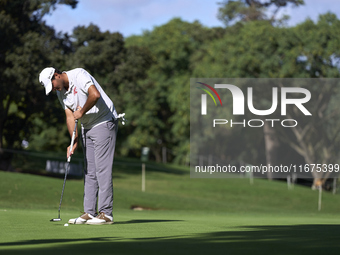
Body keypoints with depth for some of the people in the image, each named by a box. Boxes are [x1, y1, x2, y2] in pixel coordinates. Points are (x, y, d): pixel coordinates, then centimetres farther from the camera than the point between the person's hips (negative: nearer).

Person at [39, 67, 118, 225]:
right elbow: (70, 117, 6)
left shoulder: (79, 75, -16)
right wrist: (74, 142, -5)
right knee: (89, 171, 6)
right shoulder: (61, 93, 9)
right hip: (87, 128, 9)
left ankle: (106, 213, -11)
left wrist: (81, 112, -17)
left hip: (104, 123, -9)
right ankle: (90, 213, 8)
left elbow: (95, 94, -31)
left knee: (102, 168, -11)